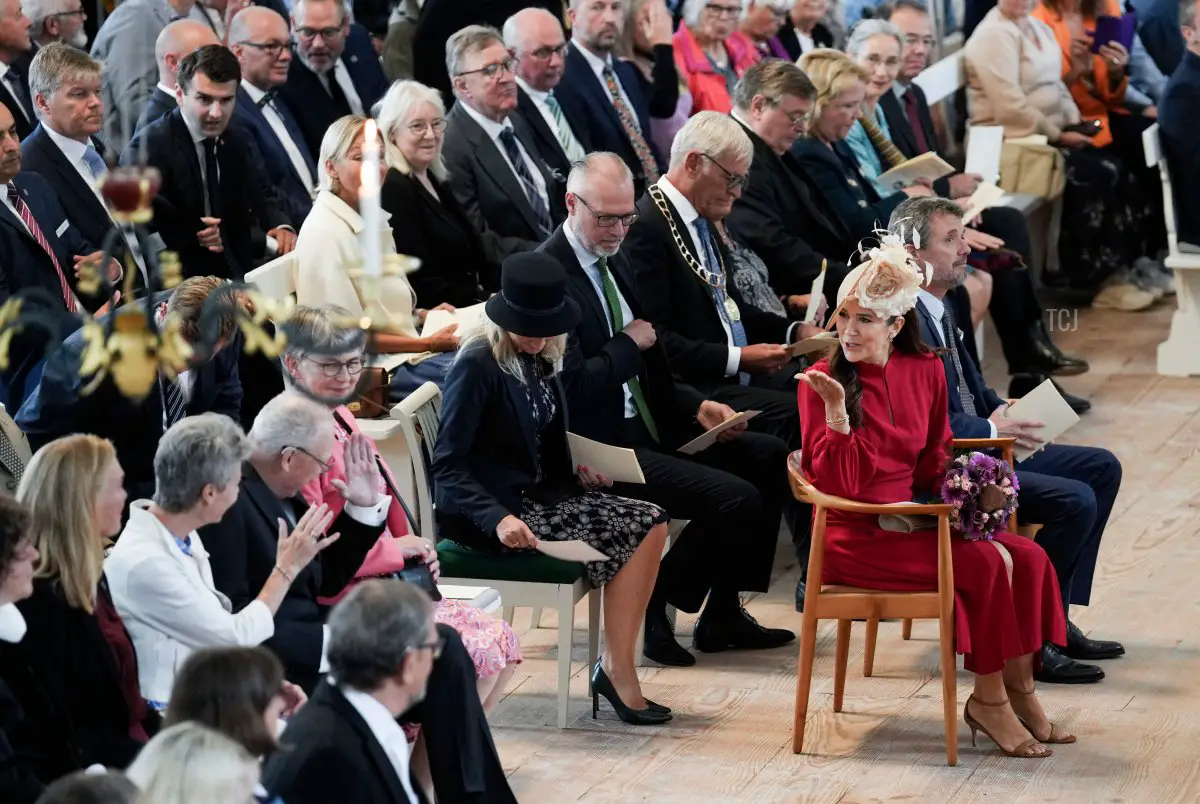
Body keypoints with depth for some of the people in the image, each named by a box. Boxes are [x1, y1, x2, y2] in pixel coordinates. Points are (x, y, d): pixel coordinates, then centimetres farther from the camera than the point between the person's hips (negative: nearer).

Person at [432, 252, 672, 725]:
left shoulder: (537, 359, 10)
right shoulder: (478, 366, -16)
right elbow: (447, 466, -20)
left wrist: (576, 471, 3)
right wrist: (498, 519, -33)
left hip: (536, 495, 9)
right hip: (488, 513, -8)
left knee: (650, 524, -9)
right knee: (627, 534, -18)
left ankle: (617, 669, -12)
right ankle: (616, 671, -10)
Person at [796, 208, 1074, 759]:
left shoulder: (925, 371, 6)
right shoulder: (823, 380, -10)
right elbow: (837, 485, -18)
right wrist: (836, 408, -29)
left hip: (912, 520, 6)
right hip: (854, 535, -6)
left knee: (1029, 557, -13)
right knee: (986, 564, -23)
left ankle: (1019, 689, -4)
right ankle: (988, 700, -8)